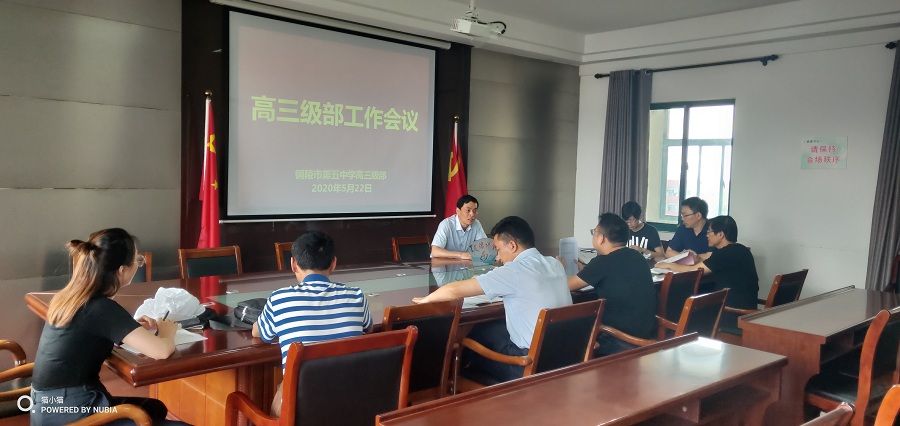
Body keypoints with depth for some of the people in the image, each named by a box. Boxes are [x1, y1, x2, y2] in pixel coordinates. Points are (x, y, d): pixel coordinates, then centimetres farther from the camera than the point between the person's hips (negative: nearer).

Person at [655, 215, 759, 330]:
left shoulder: (726, 253, -20)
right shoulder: (738, 250, 7)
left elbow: (693, 271, -16)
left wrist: (669, 265, -3)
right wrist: (700, 261, 1)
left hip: (734, 312, -8)